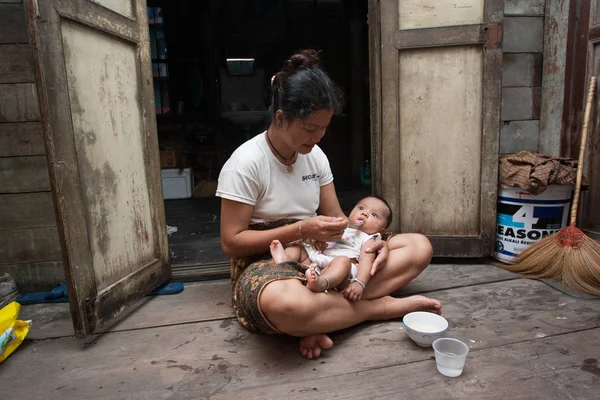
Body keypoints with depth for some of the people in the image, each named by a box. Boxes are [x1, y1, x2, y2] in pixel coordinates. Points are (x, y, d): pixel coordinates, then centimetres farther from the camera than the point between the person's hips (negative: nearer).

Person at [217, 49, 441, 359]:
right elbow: (231, 243, -13)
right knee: (283, 302, -45)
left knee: (419, 246, -7)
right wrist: (301, 229, -22)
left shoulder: (315, 156, 5)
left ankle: (324, 321, -22)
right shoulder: (246, 163, -14)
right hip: (264, 263, -6)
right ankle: (379, 306, -18)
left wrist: (369, 241, -12)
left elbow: (336, 217, 10)